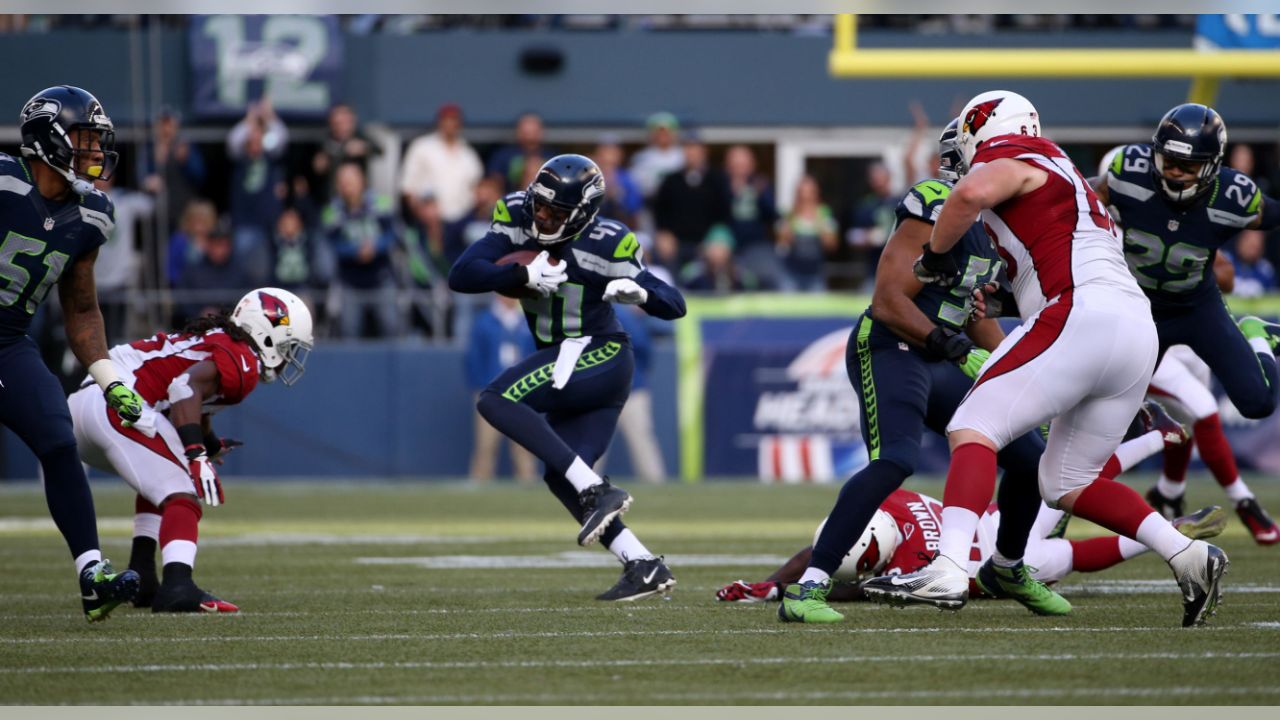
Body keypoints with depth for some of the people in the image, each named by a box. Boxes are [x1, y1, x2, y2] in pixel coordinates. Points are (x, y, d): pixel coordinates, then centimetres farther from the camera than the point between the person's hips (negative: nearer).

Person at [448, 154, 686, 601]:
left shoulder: (604, 245, -17)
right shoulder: (519, 223, -3)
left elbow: (674, 307, -12)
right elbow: (461, 276, -12)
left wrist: (640, 292, -34)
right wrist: (524, 275, -24)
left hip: (599, 356, -8)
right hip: (568, 365, 8)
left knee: (497, 402, -23)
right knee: (561, 478, 3)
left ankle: (597, 492, -25)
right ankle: (644, 567, 4)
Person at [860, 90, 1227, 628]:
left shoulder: (1011, 163, 5)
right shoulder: (1066, 178, 32)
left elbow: (974, 192, -18)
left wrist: (935, 255, -3)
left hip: (1082, 317, -8)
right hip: (1138, 332, 8)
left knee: (974, 429, -10)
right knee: (1068, 483, 17)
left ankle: (948, 569, -27)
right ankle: (1189, 558, 5)